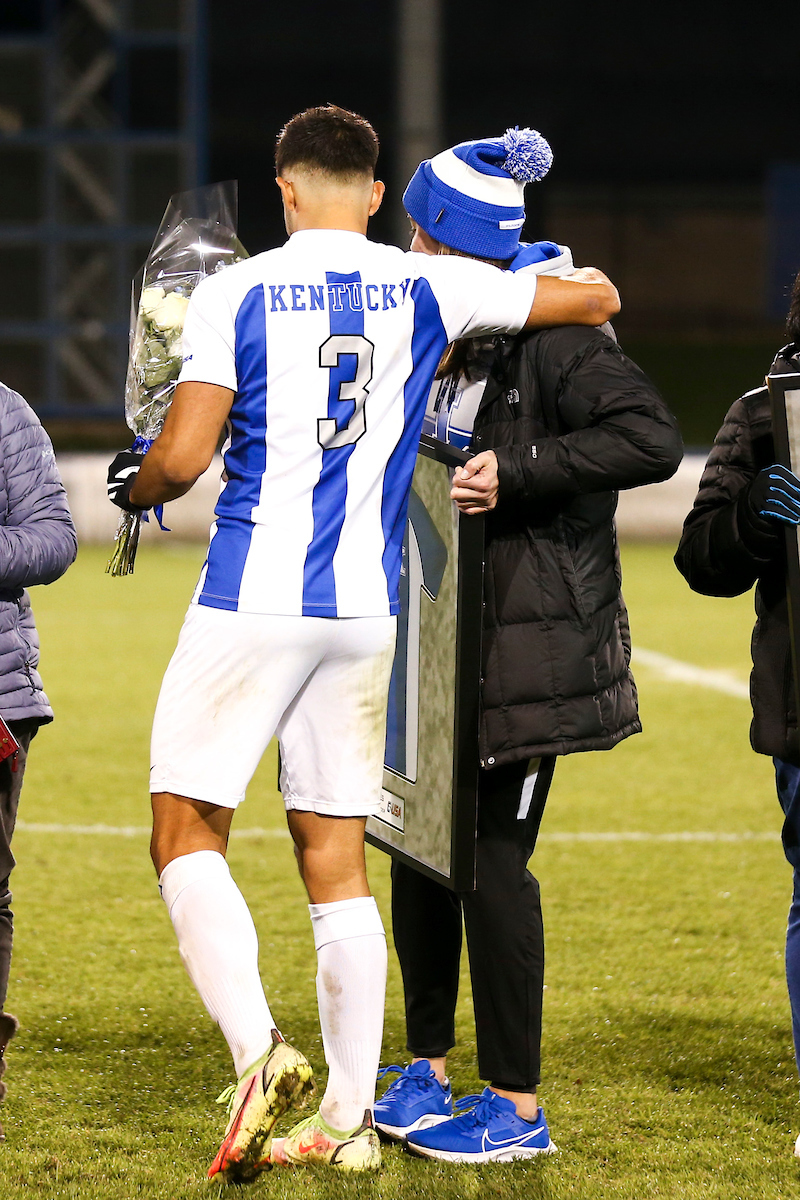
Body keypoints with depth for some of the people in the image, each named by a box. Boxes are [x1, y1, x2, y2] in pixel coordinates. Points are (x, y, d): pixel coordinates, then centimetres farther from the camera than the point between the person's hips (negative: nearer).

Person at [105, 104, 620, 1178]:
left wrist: (136, 488, 13)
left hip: (253, 600, -4)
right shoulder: (426, 291, 4)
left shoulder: (238, 293, -6)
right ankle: (348, 1118, 10)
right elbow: (599, 298, 12)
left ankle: (260, 1050, -19)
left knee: (188, 838, 2)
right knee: (336, 862, 10)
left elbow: (182, 458, -9)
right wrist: (564, 274, 34)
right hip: (365, 612, 4)